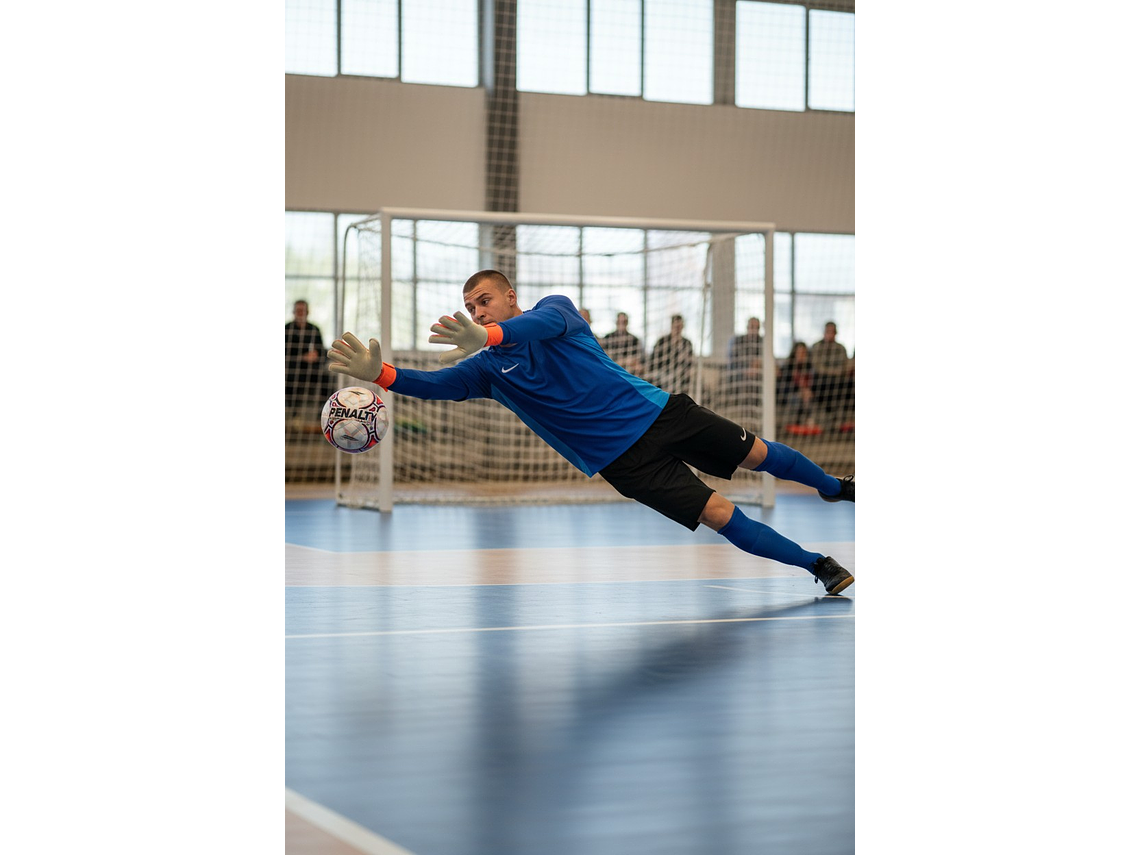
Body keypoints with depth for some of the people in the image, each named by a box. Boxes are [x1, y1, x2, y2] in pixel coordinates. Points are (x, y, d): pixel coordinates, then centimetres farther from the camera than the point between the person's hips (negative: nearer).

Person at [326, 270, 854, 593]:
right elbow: (437, 384, -14)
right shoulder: (487, 369, 1)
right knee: (719, 514, -10)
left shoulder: (555, 307, -6)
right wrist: (380, 373, -32)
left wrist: (487, 334, -48)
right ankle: (818, 566, 5)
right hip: (623, 459, 0)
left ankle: (833, 487, 38)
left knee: (757, 454, 7)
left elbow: (546, 322, -29)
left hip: (659, 411, 0)